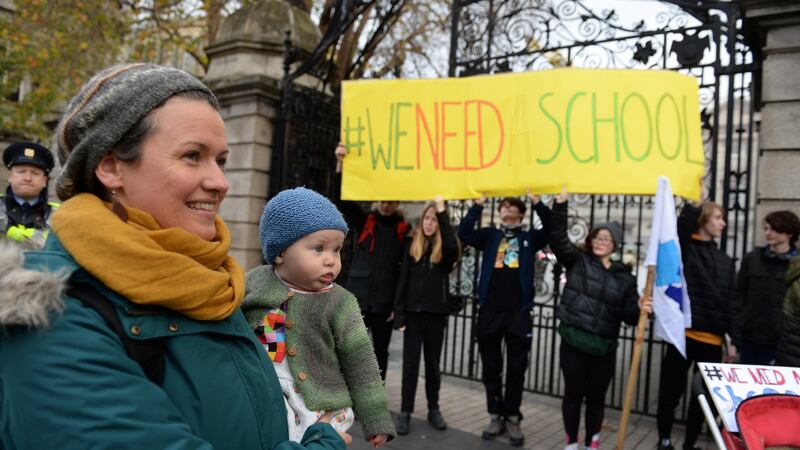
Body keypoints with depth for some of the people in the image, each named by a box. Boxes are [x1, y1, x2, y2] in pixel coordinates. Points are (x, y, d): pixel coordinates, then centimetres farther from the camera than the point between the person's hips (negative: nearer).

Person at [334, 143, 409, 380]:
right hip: (356, 297, 1)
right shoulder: (364, 221, 6)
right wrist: (341, 164, -18)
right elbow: (344, 199, -5)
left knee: (380, 352, 11)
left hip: (385, 302, -1)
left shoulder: (404, 230, 1)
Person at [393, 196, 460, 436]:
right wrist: (399, 313, -4)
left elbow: (453, 245, -28)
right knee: (410, 363, 4)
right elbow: (403, 279, 1)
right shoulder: (412, 243, 3)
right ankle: (405, 412, 13)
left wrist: (442, 212, -23)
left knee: (433, 364, 11)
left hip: (436, 313, -1)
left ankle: (433, 409, 25)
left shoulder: (445, 248, -1)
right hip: (413, 312, 1)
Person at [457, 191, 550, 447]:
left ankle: (512, 418, 20)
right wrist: (479, 204, -9)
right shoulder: (489, 235, 10)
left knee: (516, 370, 7)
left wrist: (537, 202, -12)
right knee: (491, 368, 9)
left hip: (518, 313, -1)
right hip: (489, 312, 1)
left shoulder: (529, 238, 8)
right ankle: (496, 416, 23)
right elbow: (464, 233, -6)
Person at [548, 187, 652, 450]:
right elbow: (558, 238, -10)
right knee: (573, 392, 8)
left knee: (596, 396, 12)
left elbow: (628, 314, 4)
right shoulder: (577, 260, 3)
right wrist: (560, 205, -19)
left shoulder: (624, 276, 7)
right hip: (573, 341, -1)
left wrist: (640, 308, -18)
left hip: (604, 347, 2)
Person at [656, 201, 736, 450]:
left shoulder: (726, 261, 14)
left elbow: (730, 302, 12)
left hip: (713, 338, 5)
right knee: (672, 390, 4)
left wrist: (733, 338, 8)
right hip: (684, 332, -4)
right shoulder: (685, 249, 0)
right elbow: (683, 223, -22)